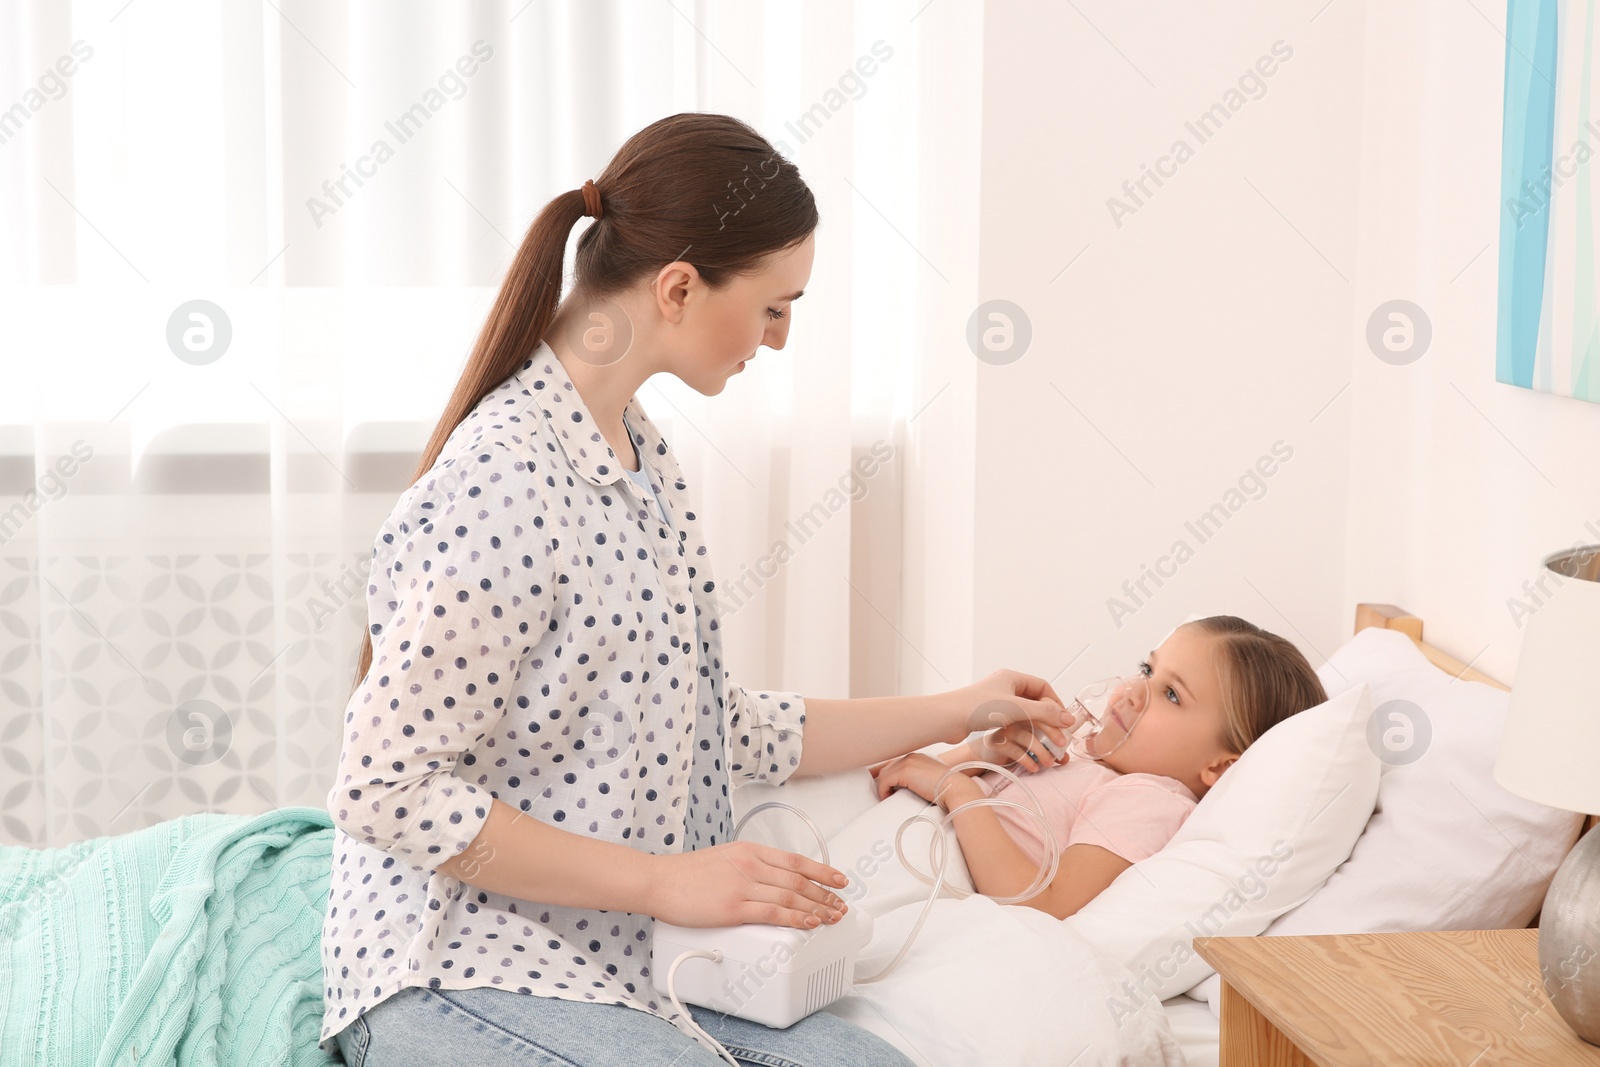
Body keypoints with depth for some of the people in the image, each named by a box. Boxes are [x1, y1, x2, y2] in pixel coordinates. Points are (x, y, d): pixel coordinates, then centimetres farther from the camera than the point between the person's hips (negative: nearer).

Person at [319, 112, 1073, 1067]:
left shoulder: (640, 452, 11)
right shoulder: (503, 479, -20)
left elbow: (715, 727, 17)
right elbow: (384, 789, -22)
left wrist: (951, 713, 22)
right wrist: (664, 881, -20)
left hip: (624, 950, 8)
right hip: (461, 978, -8)